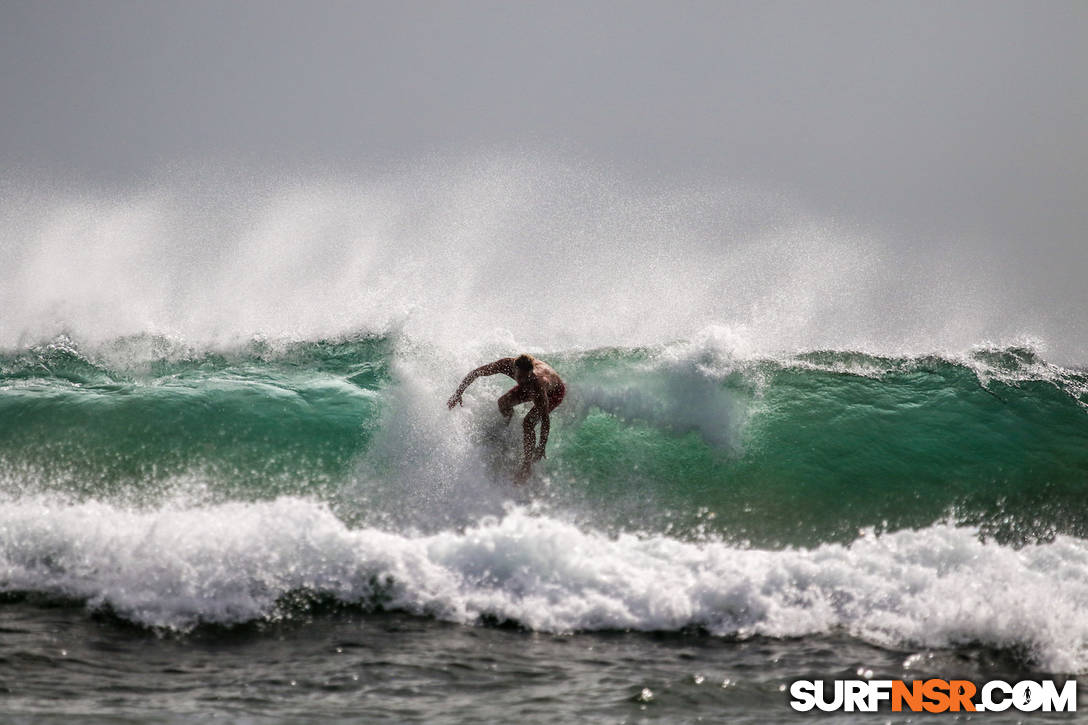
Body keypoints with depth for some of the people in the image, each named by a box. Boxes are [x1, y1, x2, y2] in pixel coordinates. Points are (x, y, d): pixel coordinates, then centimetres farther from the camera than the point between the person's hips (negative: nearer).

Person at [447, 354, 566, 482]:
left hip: (555, 392, -6)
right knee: (503, 403, -5)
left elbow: (545, 418, -41)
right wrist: (458, 393, -26)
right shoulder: (507, 365, -34)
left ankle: (528, 463, -7)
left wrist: (542, 446, -42)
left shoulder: (537, 383, -46)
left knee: (528, 422, -21)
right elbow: (474, 373, -22)